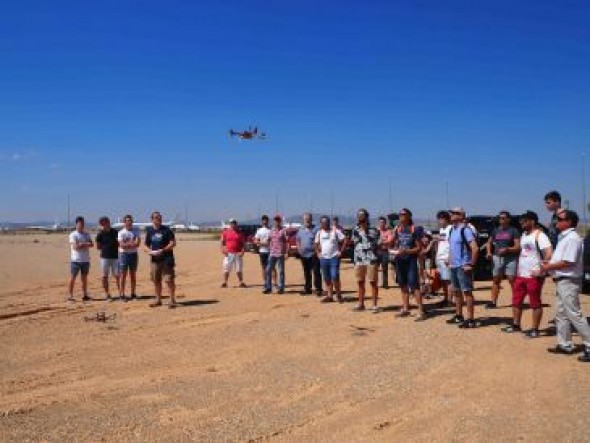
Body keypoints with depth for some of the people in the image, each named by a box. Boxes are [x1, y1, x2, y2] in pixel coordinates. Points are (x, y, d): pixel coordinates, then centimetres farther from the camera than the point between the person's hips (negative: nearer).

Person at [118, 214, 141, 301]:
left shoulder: (136, 231, 5)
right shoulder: (121, 232, -3)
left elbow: (138, 243, -7)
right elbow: (122, 245, -14)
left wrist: (127, 244, -15)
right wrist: (132, 244, -12)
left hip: (134, 254, 3)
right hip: (124, 254, -3)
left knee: (133, 275, 9)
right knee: (123, 275, -3)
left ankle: (133, 294, 16)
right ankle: (122, 294, 1)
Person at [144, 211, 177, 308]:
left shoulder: (166, 230, -3)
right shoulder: (149, 231, 10)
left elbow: (173, 243, -7)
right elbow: (145, 245, 15)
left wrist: (163, 250, -17)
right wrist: (150, 251, -6)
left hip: (167, 258, -5)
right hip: (155, 259, 5)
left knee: (169, 280, -7)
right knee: (156, 280, 11)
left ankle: (172, 300, 0)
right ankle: (158, 300, 23)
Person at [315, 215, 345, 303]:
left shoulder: (335, 231, -4)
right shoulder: (319, 233, 10)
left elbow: (343, 241, -3)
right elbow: (316, 244, 22)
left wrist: (340, 251, -8)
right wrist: (318, 253, 11)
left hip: (334, 257, -5)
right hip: (323, 258, 5)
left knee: (335, 277, -12)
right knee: (327, 278, 8)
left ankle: (338, 295, 2)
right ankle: (330, 295, 15)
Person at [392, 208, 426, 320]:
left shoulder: (414, 230, -7)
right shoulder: (397, 229, 8)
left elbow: (419, 248, -8)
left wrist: (407, 251, -20)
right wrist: (395, 250, -5)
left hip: (411, 260, -6)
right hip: (399, 260, 6)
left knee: (414, 285, -12)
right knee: (403, 285, 13)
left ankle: (421, 311, -12)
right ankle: (405, 308, 23)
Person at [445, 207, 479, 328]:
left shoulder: (465, 230, -14)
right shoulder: (452, 230, 13)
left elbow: (475, 248, -20)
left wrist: (471, 264, -19)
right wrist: (450, 261, 16)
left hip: (463, 267, -9)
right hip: (453, 266, 9)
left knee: (467, 292, -6)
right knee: (456, 291, 15)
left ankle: (470, 319, -3)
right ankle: (459, 316, 26)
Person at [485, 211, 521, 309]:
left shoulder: (514, 231, -3)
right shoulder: (496, 230, 13)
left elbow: (518, 247, -9)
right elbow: (489, 242, 22)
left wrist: (507, 249, -24)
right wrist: (489, 252, 5)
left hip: (510, 258, -5)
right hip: (497, 257, 5)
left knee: (512, 280, -7)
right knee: (495, 280, 9)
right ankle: (493, 302, 14)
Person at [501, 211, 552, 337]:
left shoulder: (539, 235, -14)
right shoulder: (524, 235, 14)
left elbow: (549, 253, -24)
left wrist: (541, 269, -23)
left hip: (534, 276, -9)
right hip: (521, 275, 9)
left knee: (535, 303, 1)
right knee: (516, 300, 15)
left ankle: (535, 329, 9)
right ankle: (516, 325, 27)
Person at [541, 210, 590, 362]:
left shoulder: (572, 238, -17)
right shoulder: (564, 237, 13)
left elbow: (568, 262, -23)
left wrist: (549, 267, -14)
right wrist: (550, 263, 6)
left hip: (569, 281, -11)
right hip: (561, 281, 11)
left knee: (574, 315, -8)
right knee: (561, 314, 15)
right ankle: (565, 345, 23)